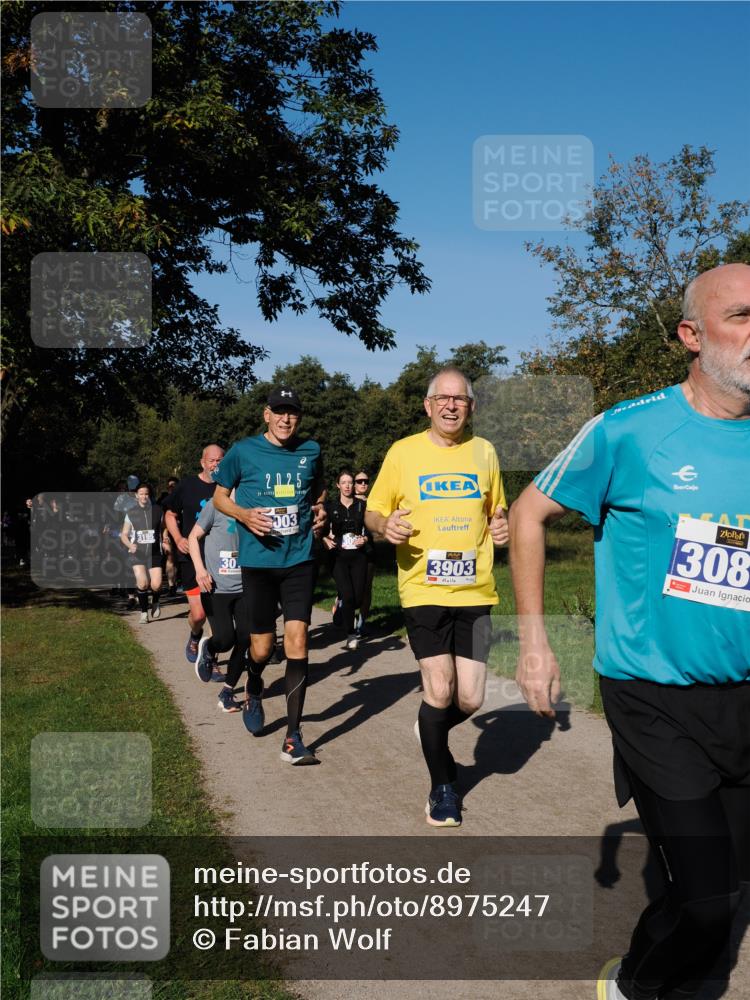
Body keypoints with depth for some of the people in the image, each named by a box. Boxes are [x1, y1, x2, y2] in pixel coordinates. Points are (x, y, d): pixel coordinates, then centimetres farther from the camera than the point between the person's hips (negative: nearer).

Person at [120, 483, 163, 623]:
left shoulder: (157, 510, 3)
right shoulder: (131, 512, 4)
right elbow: (124, 535, 7)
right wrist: (130, 545, -13)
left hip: (154, 553, 0)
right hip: (137, 554, 0)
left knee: (156, 585, -11)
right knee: (142, 583, -18)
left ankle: (155, 603, 25)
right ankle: (144, 612, 5)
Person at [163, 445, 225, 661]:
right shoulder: (187, 485, 0)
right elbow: (170, 514, 11)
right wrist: (178, 539, -4)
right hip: (193, 557, -1)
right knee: (198, 614, -3)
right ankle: (195, 637, 31)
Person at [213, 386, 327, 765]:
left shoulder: (311, 451, 6)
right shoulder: (243, 451, -2)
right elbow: (220, 496, 8)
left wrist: (320, 510, 3)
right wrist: (245, 515, -11)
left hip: (299, 560, 1)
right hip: (258, 561, -1)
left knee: (297, 641, -9)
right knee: (262, 646, 6)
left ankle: (293, 737, -3)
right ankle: (254, 693, 43)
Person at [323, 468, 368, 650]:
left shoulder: (362, 505, 5)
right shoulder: (331, 506, 3)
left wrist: (365, 539, -9)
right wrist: (325, 540, -9)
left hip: (358, 556, 2)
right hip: (339, 557, -2)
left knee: (358, 598, -1)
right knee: (348, 597, -15)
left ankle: (341, 606, 35)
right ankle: (350, 635, 2)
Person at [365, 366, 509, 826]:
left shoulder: (484, 451, 9)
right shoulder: (403, 452, 2)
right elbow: (373, 512, 7)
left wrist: (502, 526, -1)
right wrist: (385, 525, -15)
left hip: (475, 590, 3)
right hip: (423, 589, -2)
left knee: (469, 700, 0)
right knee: (439, 691, -7)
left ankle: (433, 732, 36)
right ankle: (443, 786, 18)